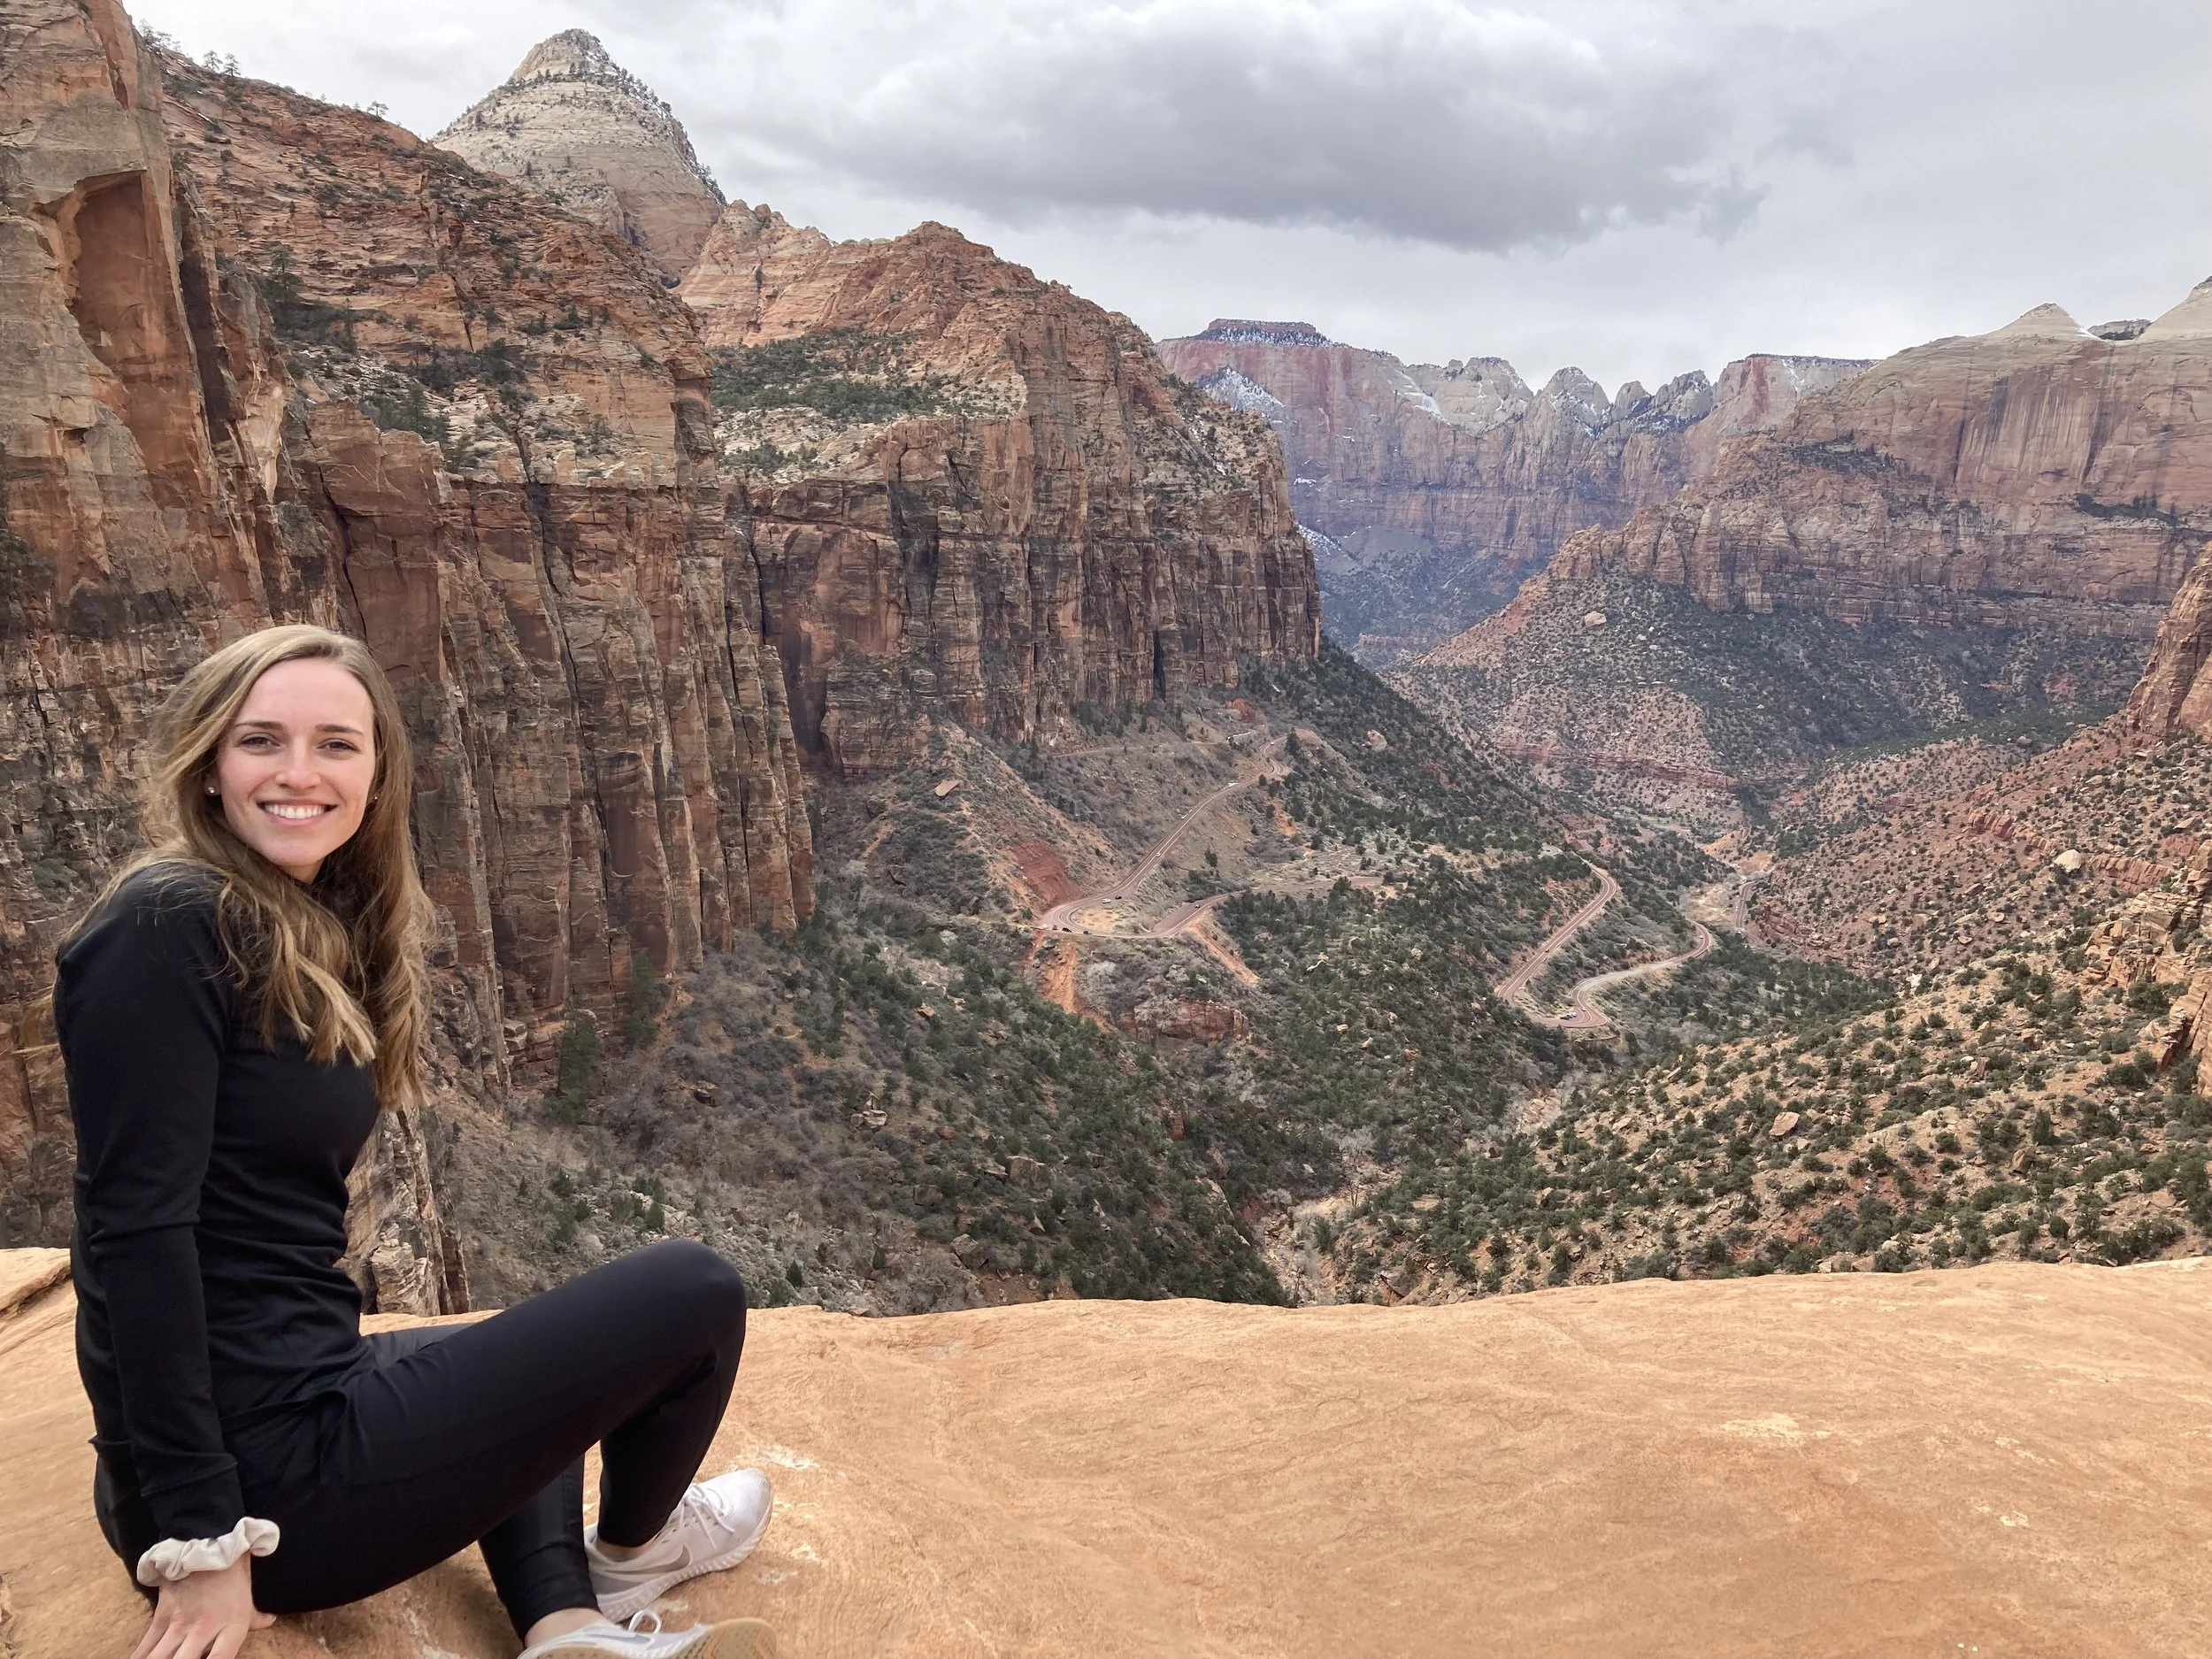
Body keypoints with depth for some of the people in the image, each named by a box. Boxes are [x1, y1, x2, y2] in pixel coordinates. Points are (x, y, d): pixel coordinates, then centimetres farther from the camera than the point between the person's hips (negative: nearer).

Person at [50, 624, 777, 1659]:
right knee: (692, 1292, -1)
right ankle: (629, 1550, 27)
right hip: (262, 1465, -9)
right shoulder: (167, 928, -17)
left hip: (294, 1396, 10)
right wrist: (202, 1536, -19)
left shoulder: (322, 935, 9)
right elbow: (138, 1228, -21)